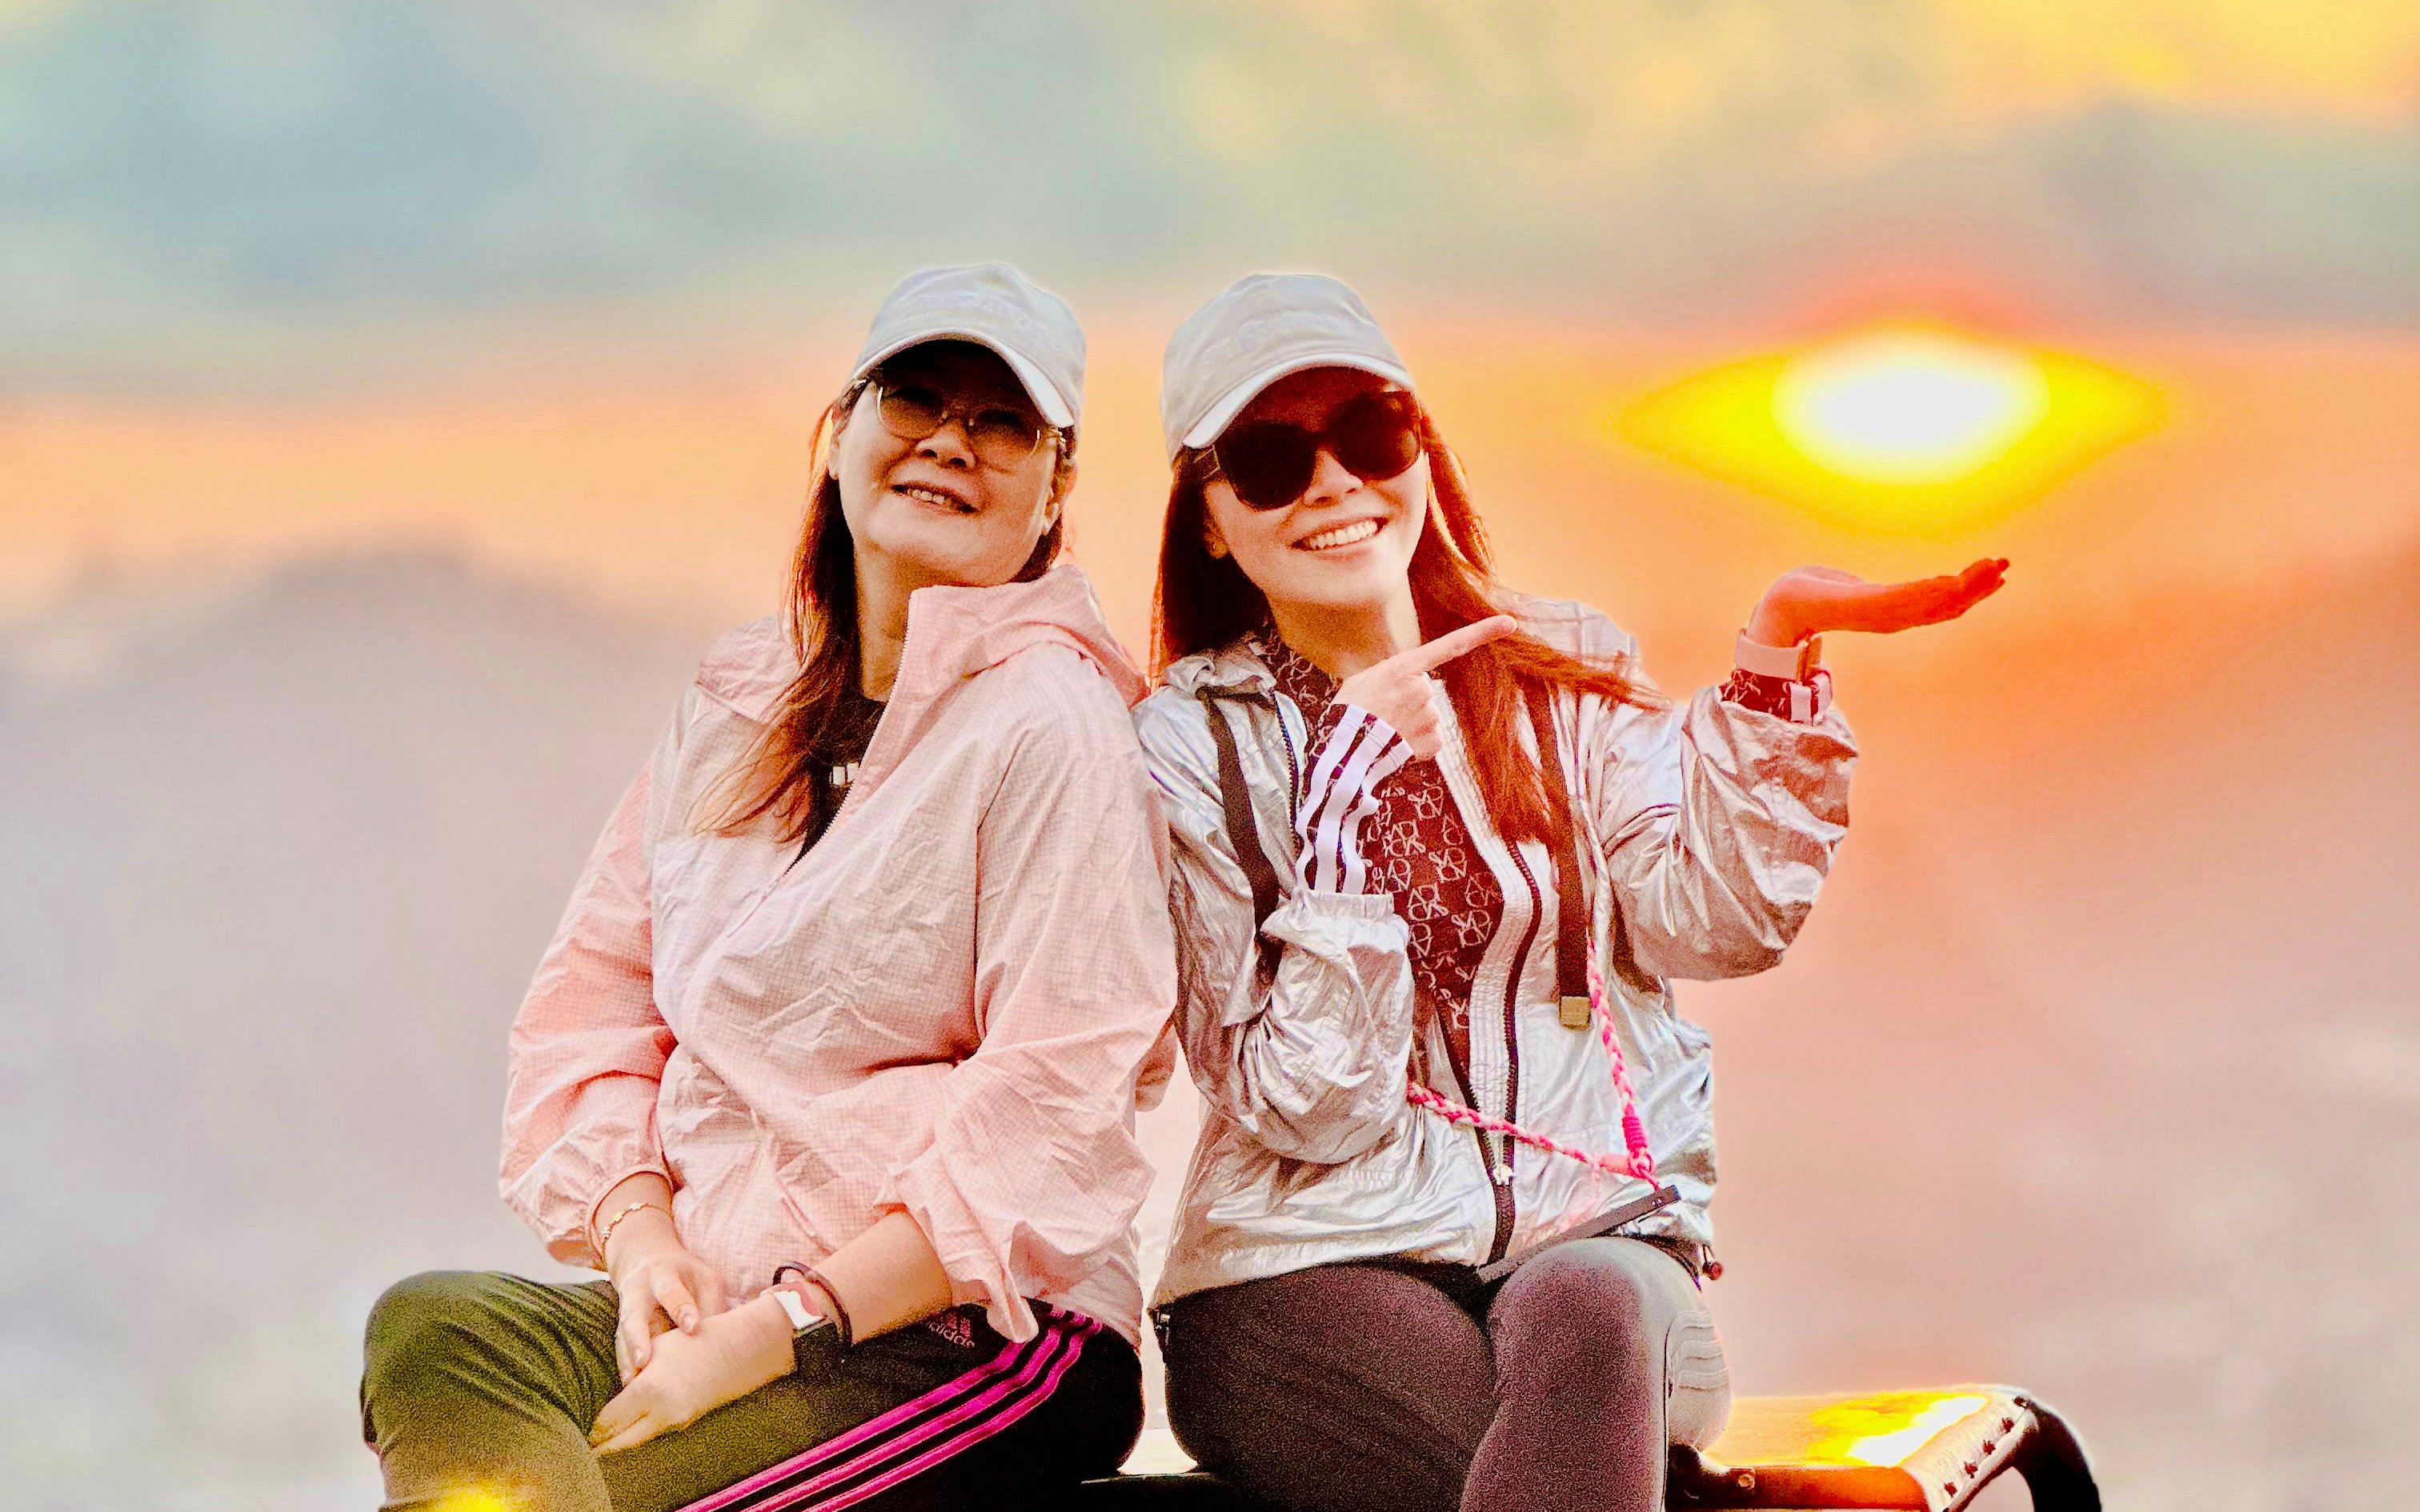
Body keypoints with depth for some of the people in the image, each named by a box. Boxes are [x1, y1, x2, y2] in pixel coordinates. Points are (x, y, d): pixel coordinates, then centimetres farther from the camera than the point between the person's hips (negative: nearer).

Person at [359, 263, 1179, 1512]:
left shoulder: (1052, 723, -8)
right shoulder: (736, 714, 15)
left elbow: (1047, 1112, -15)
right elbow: (595, 992, 12)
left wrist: (779, 1331, -19)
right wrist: (639, 1233, -8)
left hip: (980, 1334, -6)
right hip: (717, 1301, 6)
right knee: (434, 1329, -25)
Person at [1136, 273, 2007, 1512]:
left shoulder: (1564, 672, 12)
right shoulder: (1193, 746, 3)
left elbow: (1709, 922, -5)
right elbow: (1307, 1108, -7)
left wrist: (1777, 654, -12)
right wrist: (1344, 788, -16)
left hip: (1591, 1236, 3)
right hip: (1317, 1268, -2)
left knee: (1587, 1310, -34)